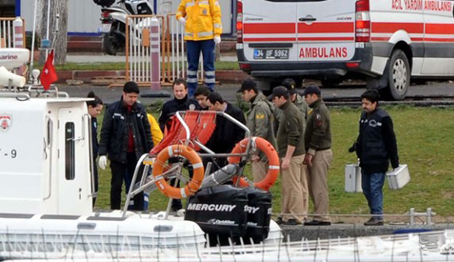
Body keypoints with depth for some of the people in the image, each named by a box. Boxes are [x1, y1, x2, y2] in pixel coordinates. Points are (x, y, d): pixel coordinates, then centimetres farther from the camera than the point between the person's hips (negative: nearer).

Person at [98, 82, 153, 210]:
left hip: (136, 154, 3)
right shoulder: (113, 110, -5)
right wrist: (102, 153, -10)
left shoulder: (140, 110, 4)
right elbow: (105, 132, -4)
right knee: (116, 186, 3)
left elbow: (147, 132, 11)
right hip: (118, 155, -3)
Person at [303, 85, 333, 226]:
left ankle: (322, 217, -9)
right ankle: (320, 215, 15)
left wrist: (310, 152, -20)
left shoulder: (321, 111, -14)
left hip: (321, 153, -11)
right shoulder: (316, 110, 19)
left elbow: (319, 133, -21)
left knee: (319, 186, -9)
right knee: (313, 186, 12)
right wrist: (309, 153, 17)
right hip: (316, 153, 11)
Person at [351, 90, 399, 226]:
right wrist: (356, 146, 7)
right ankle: (374, 214, 21)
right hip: (365, 161, 8)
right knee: (366, 188, 11)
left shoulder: (383, 118, -11)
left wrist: (394, 162, -9)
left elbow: (391, 140, -9)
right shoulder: (364, 116, 12)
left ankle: (378, 217, -2)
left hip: (378, 161, -8)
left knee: (375, 188, -7)